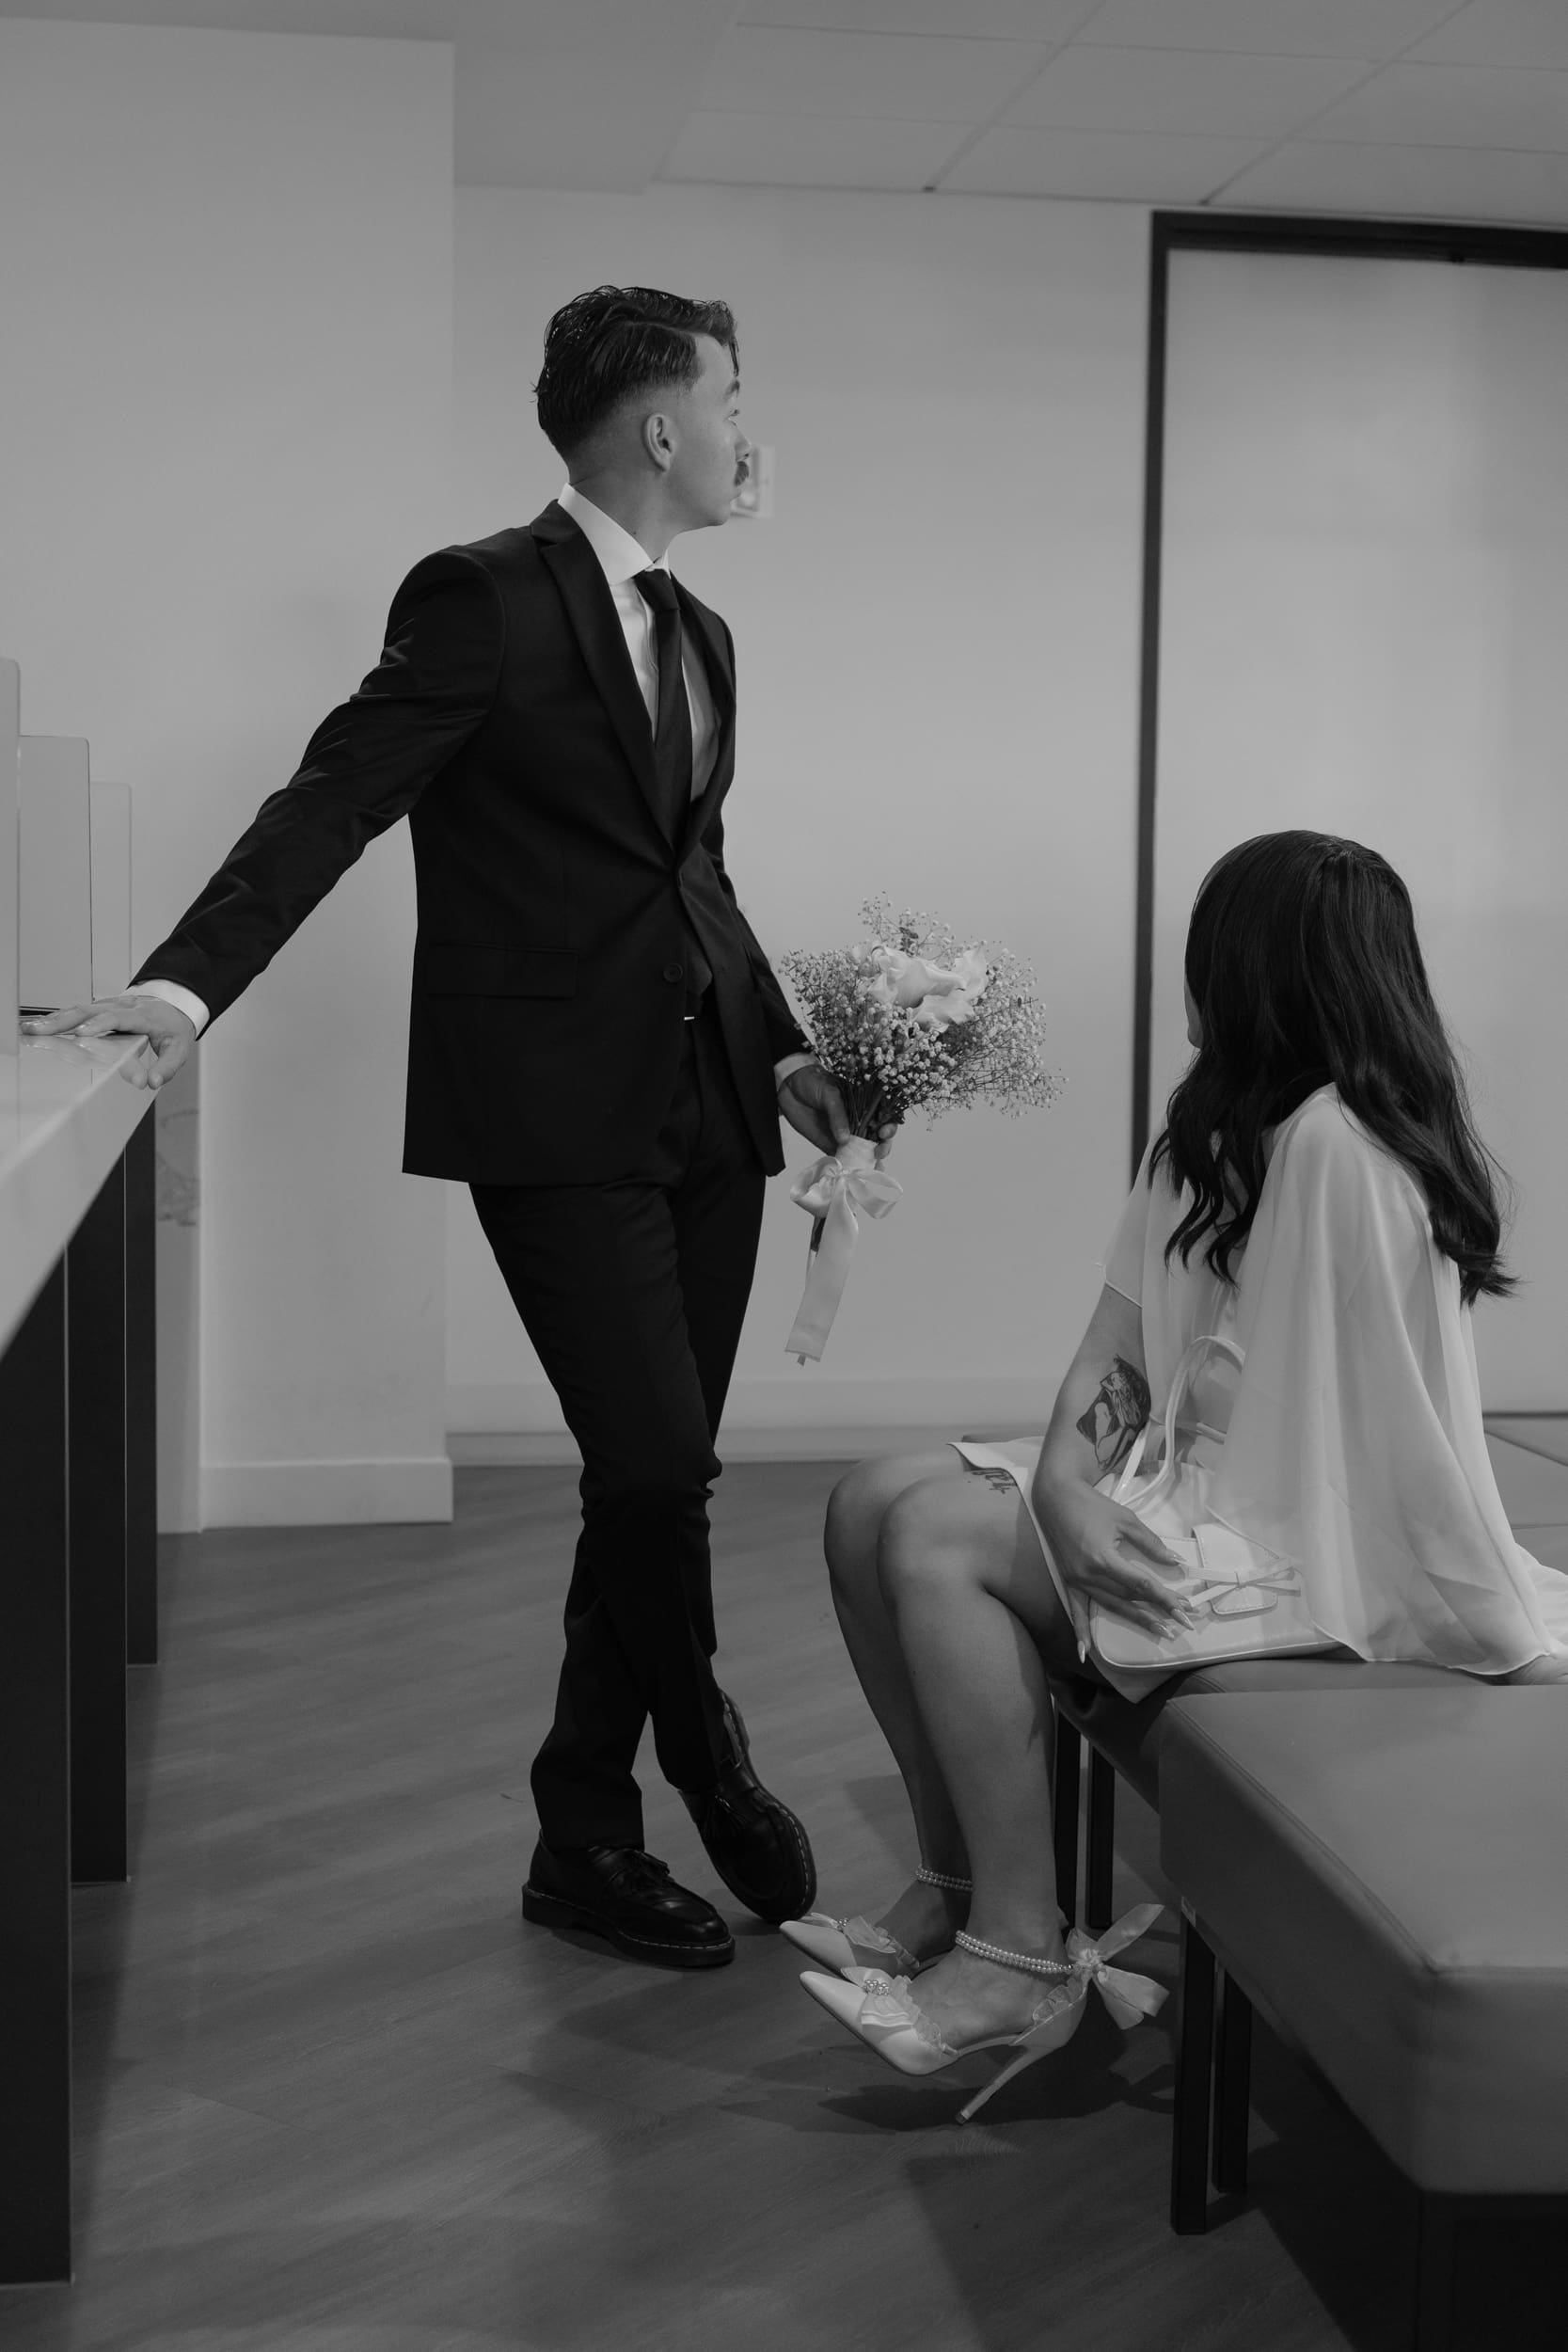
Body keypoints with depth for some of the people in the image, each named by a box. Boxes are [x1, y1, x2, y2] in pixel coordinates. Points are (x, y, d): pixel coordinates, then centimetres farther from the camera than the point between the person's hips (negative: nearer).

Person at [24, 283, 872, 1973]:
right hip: (557, 1115, -7)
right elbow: (334, 801, -13)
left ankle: (587, 1841, 21)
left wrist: (780, 1044, 14)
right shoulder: (484, 597, -6)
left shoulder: (696, 632, 18)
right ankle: (708, 1769, 15)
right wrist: (188, 983, -25)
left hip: (705, 1115, 8)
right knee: (654, 1470, -11)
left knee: (657, 1482, 8)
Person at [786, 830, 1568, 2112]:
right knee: (870, 1505, -1)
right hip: (1191, 1484, 9)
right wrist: (1064, 1484, -14)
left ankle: (1021, 1958, -12)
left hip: (1305, 1528, -9)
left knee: (940, 1542, -21)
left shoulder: (1339, 1146, -20)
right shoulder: (1215, 1132, 10)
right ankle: (957, 1881, 7)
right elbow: (1121, 1337, 3)